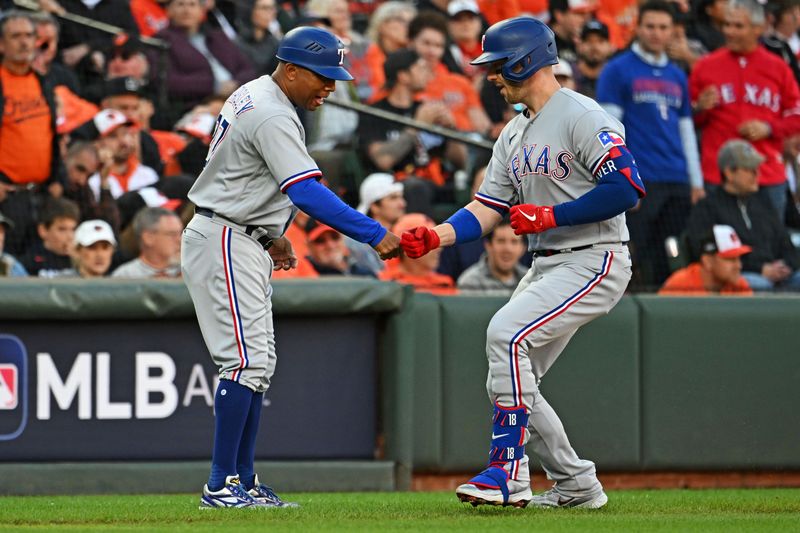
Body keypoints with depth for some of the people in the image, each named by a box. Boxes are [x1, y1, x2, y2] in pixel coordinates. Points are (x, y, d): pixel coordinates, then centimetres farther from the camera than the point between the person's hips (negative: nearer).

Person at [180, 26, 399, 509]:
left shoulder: (253, 96, 12)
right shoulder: (272, 116, -21)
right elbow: (308, 194, -31)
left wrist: (270, 235, 20)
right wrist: (376, 235, -35)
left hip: (243, 246, 11)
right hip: (224, 245, -11)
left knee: (259, 364, 11)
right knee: (247, 359, -14)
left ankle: (243, 481, 13)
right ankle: (222, 485, -15)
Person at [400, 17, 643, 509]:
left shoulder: (581, 117, -12)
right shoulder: (514, 136, 16)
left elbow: (627, 187, -21)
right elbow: (487, 209, 12)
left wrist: (551, 216, -19)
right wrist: (437, 236, -6)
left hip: (594, 261, -10)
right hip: (547, 266, 10)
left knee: (506, 333, -26)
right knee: (508, 383, 5)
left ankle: (508, 473, -24)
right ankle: (576, 484, 17)